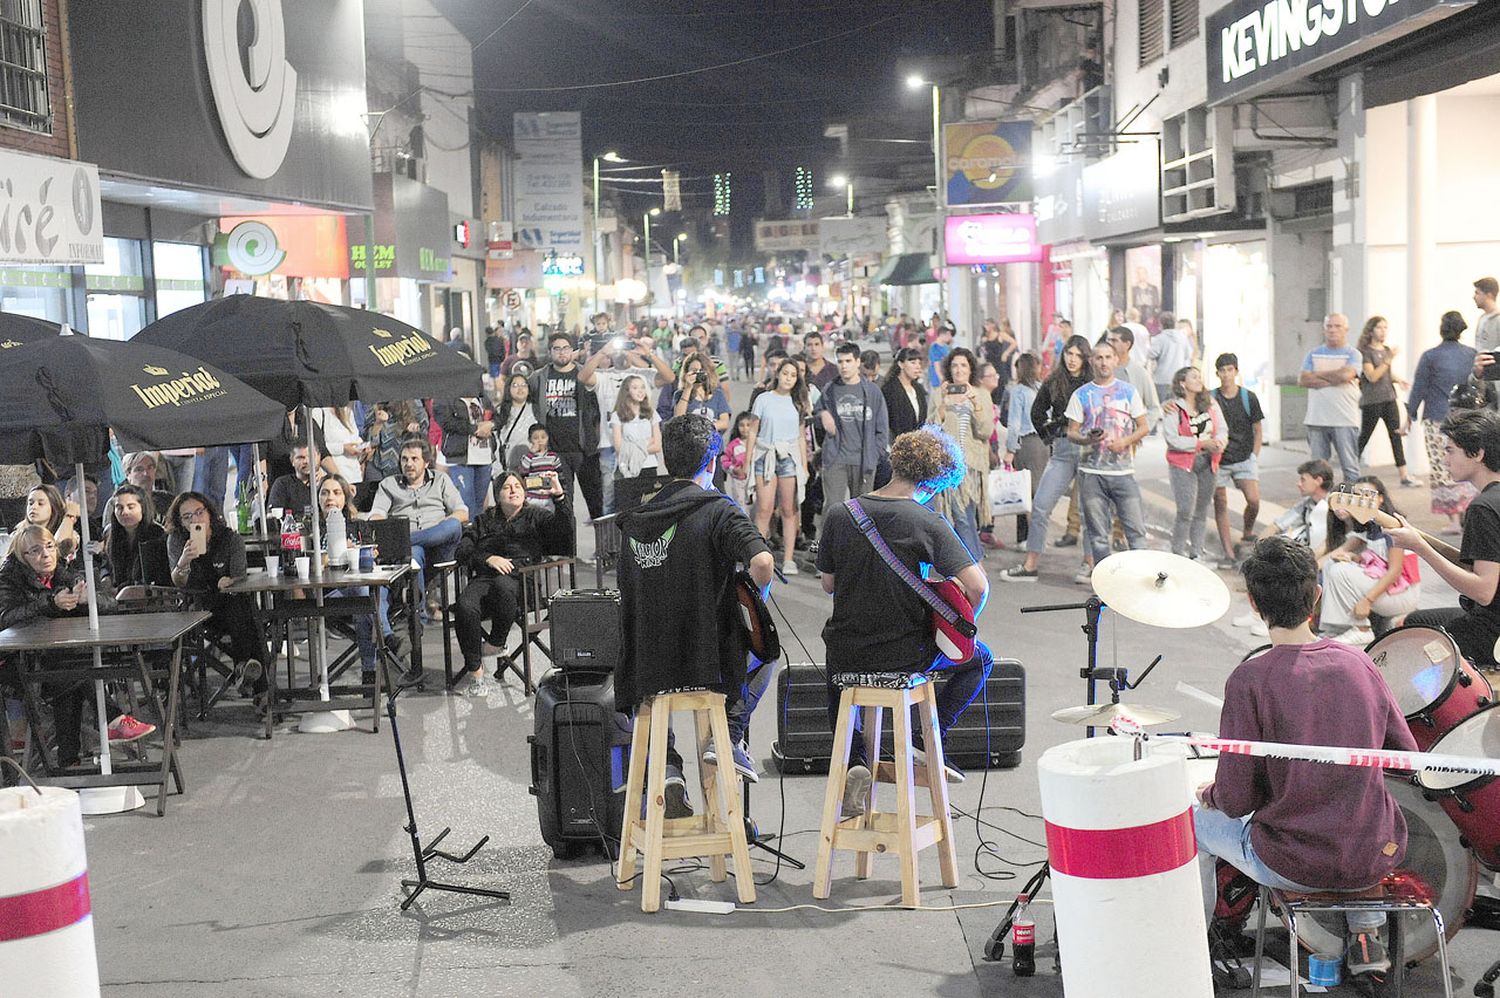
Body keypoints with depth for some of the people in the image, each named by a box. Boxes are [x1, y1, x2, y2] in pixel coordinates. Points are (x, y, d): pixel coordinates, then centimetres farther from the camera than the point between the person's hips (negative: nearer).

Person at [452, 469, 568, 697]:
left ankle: (497, 643, -17)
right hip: (485, 577, 2)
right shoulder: (484, 520, 28)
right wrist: (488, 558, -3)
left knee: (502, 585, -40)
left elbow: (565, 525, 3)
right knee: (465, 606, -32)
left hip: (521, 579, -2)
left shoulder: (535, 516, 23)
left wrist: (559, 496, -14)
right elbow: (462, 552, 16)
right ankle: (475, 670, -23)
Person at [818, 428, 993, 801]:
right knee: (980, 657, 25)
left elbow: (828, 584, 5)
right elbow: (978, 587, -23)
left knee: (837, 686, 39)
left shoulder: (842, 514, -5)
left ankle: (855, 762, 13)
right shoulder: (928, 524, -16)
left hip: (845, 655, 3)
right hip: (905, 654, -3)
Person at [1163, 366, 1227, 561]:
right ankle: (1178, 554, 0)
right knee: (1185, 511, -12)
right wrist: (1203, 443, -18)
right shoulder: (1173, 408, -9)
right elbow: (1172, 439, -16)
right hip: (1182, 463, -5)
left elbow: (1222, 429, 8)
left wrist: (1219, 442, -15)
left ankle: (1197, 553, 22)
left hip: (1208, 462, 6)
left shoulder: (1210, 403, 7)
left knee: (1202, 511, 12)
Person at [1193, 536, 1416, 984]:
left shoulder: (1251, 679, -17)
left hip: (1294, 864, -4)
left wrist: (1211, 793, 8)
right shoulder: (1358, 663, -3)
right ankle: (1367, 935, 30)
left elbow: (1236, 800, -15)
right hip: (1375, 859, 4)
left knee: (1195, 820, 22)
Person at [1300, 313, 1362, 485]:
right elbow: (1302, 380, 0)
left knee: (1350, 467, -3)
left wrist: (1318, 374, -2)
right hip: (1317, 419, 3)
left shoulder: (1353, 355, 4)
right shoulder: (1313, 353, 14)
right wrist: (1332, 380, -7)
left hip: (1345, 421, -3)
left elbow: (1346, 375, -15)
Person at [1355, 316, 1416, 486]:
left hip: (1389, 398, 7)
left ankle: (1404, 475, 3)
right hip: (1371, 401, -6)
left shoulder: (1386, 350, 14)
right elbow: (1372, 376, -17)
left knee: (1396, 435, 2)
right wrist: (1389, 359, -19)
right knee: (1364, 436, -1)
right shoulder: (1364, 351, -8)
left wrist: (1398, 380, 4)